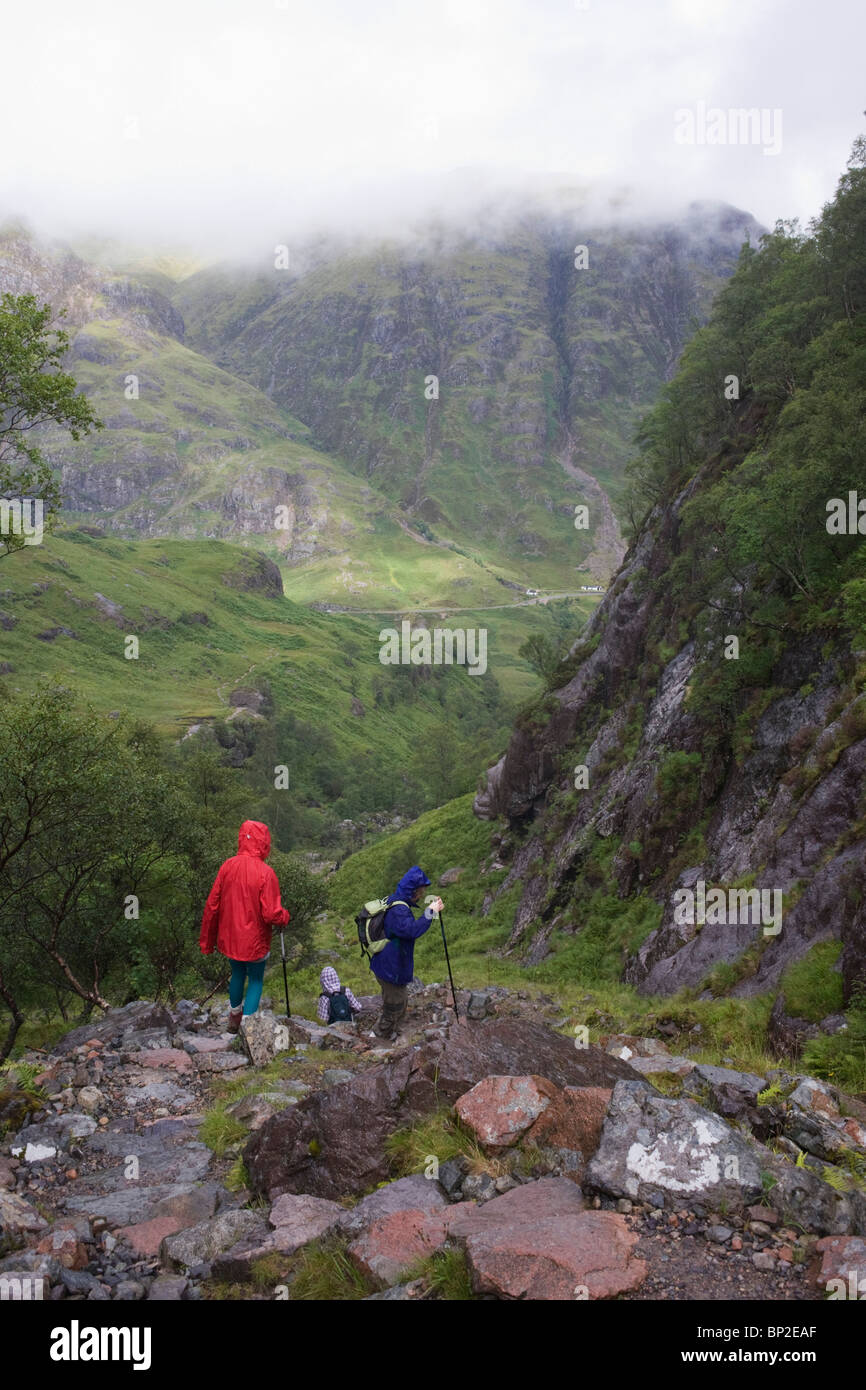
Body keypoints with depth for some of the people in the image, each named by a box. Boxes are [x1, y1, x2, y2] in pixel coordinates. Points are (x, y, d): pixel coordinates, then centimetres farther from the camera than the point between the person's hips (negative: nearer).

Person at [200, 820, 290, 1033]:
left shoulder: (228, 866, -8)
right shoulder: (265, 873, -21)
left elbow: (212, 906, -1)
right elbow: (270, 914, -23)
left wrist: (207, 941, 10)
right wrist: (285, 916, 1)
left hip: (229, 939, 5)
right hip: (255, 942, -5)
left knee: (237, 974, 27)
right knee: (256, 980, 16)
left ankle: (234, 1018, 44)